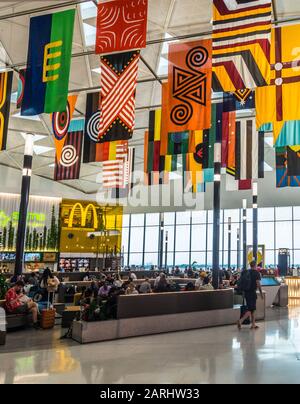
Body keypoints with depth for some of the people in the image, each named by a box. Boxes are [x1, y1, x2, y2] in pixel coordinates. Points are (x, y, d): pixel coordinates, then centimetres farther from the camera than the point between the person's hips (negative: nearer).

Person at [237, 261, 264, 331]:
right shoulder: (256, 273, -7)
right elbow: (258, 283, -13)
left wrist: (243, 292, 22)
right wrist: (261, 293, -7)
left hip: (246, 292, 7)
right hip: (252, 292, -7)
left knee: (253, 309, 16)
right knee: (251, 309, -4)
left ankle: (253, 324, 20)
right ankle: (241, 321, -19)